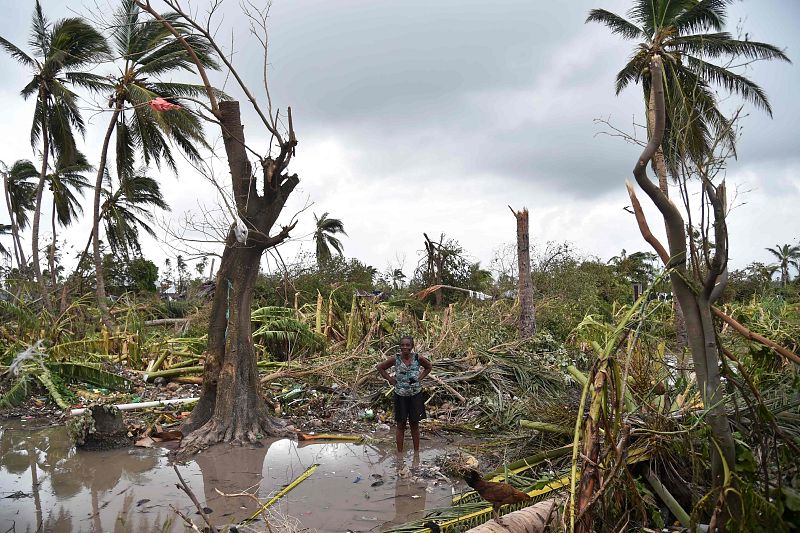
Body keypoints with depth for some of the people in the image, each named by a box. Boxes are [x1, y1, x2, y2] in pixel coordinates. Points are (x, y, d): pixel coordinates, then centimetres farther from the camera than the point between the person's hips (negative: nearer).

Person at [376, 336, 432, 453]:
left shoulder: (418, 358, -10)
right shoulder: (395, 359, -11)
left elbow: (428, 367, 10)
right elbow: (380, 367, 3)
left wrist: (420, 378, 0)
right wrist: (390, 379, -3)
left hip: (415, 395, 0)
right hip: (400, 396, 0)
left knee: (414, 424, 11)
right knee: (400, 425, 9)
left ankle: (416, 451, 23)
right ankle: (399, 453, 19)